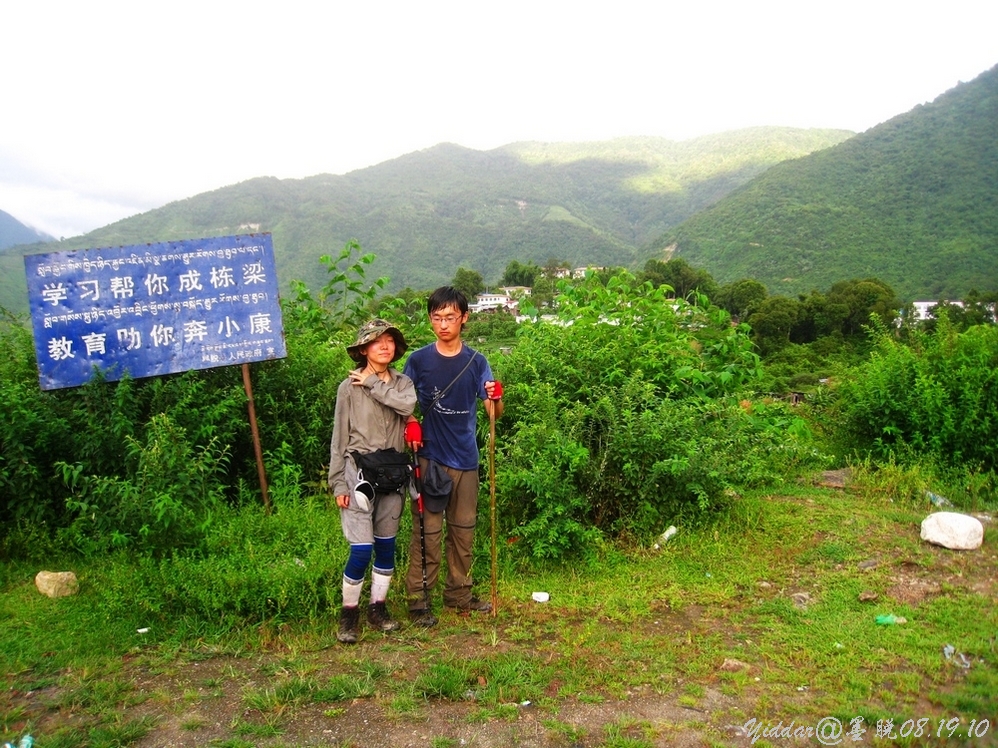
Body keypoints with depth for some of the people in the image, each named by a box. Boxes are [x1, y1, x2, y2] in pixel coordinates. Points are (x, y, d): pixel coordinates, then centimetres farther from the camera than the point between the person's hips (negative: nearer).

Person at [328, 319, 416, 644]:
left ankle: (378, 608, 27)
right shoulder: (350, 386, -4)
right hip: (359, 472, -4)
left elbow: (408, 404, -20)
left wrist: (373, 384, -14)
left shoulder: (402, 383, 5)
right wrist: (338, 483, -7)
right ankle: (349, 612, 13)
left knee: (386, 546, 11)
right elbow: (340, 438, -3)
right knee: (361, 549, -6)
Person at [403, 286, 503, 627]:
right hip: (430, 458, -3)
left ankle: (458, 592, 28)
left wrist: (496, 398, -25)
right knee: (428, 531, 0)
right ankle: (418, 599, 12)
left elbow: (494, 412, -3)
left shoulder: (476, 361, 2)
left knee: (463, 529, 13)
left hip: (466, 458, 3)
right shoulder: (418, 360, -3)